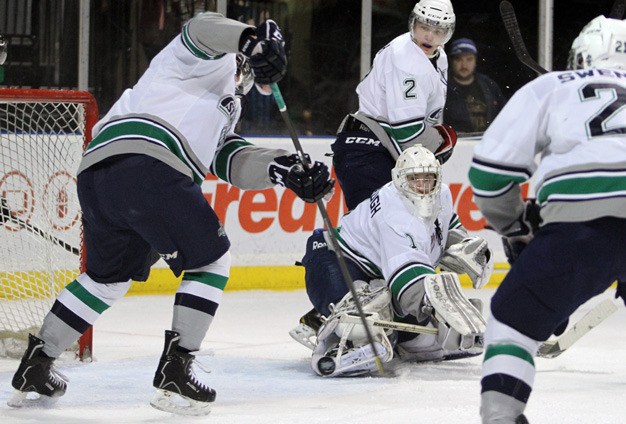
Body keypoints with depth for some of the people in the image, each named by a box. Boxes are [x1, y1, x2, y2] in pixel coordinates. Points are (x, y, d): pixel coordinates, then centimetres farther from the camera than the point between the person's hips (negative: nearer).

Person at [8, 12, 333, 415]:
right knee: (210, 259, 5)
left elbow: (232, 160, 26)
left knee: (109, 275, 26)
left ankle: (35, 366, 27)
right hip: (149, 167, -9)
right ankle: (175, 370, -2)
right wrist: (253, 39, -21)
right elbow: (202, 29, -5)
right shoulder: (213, 63, 18)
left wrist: (287, 171, 14)